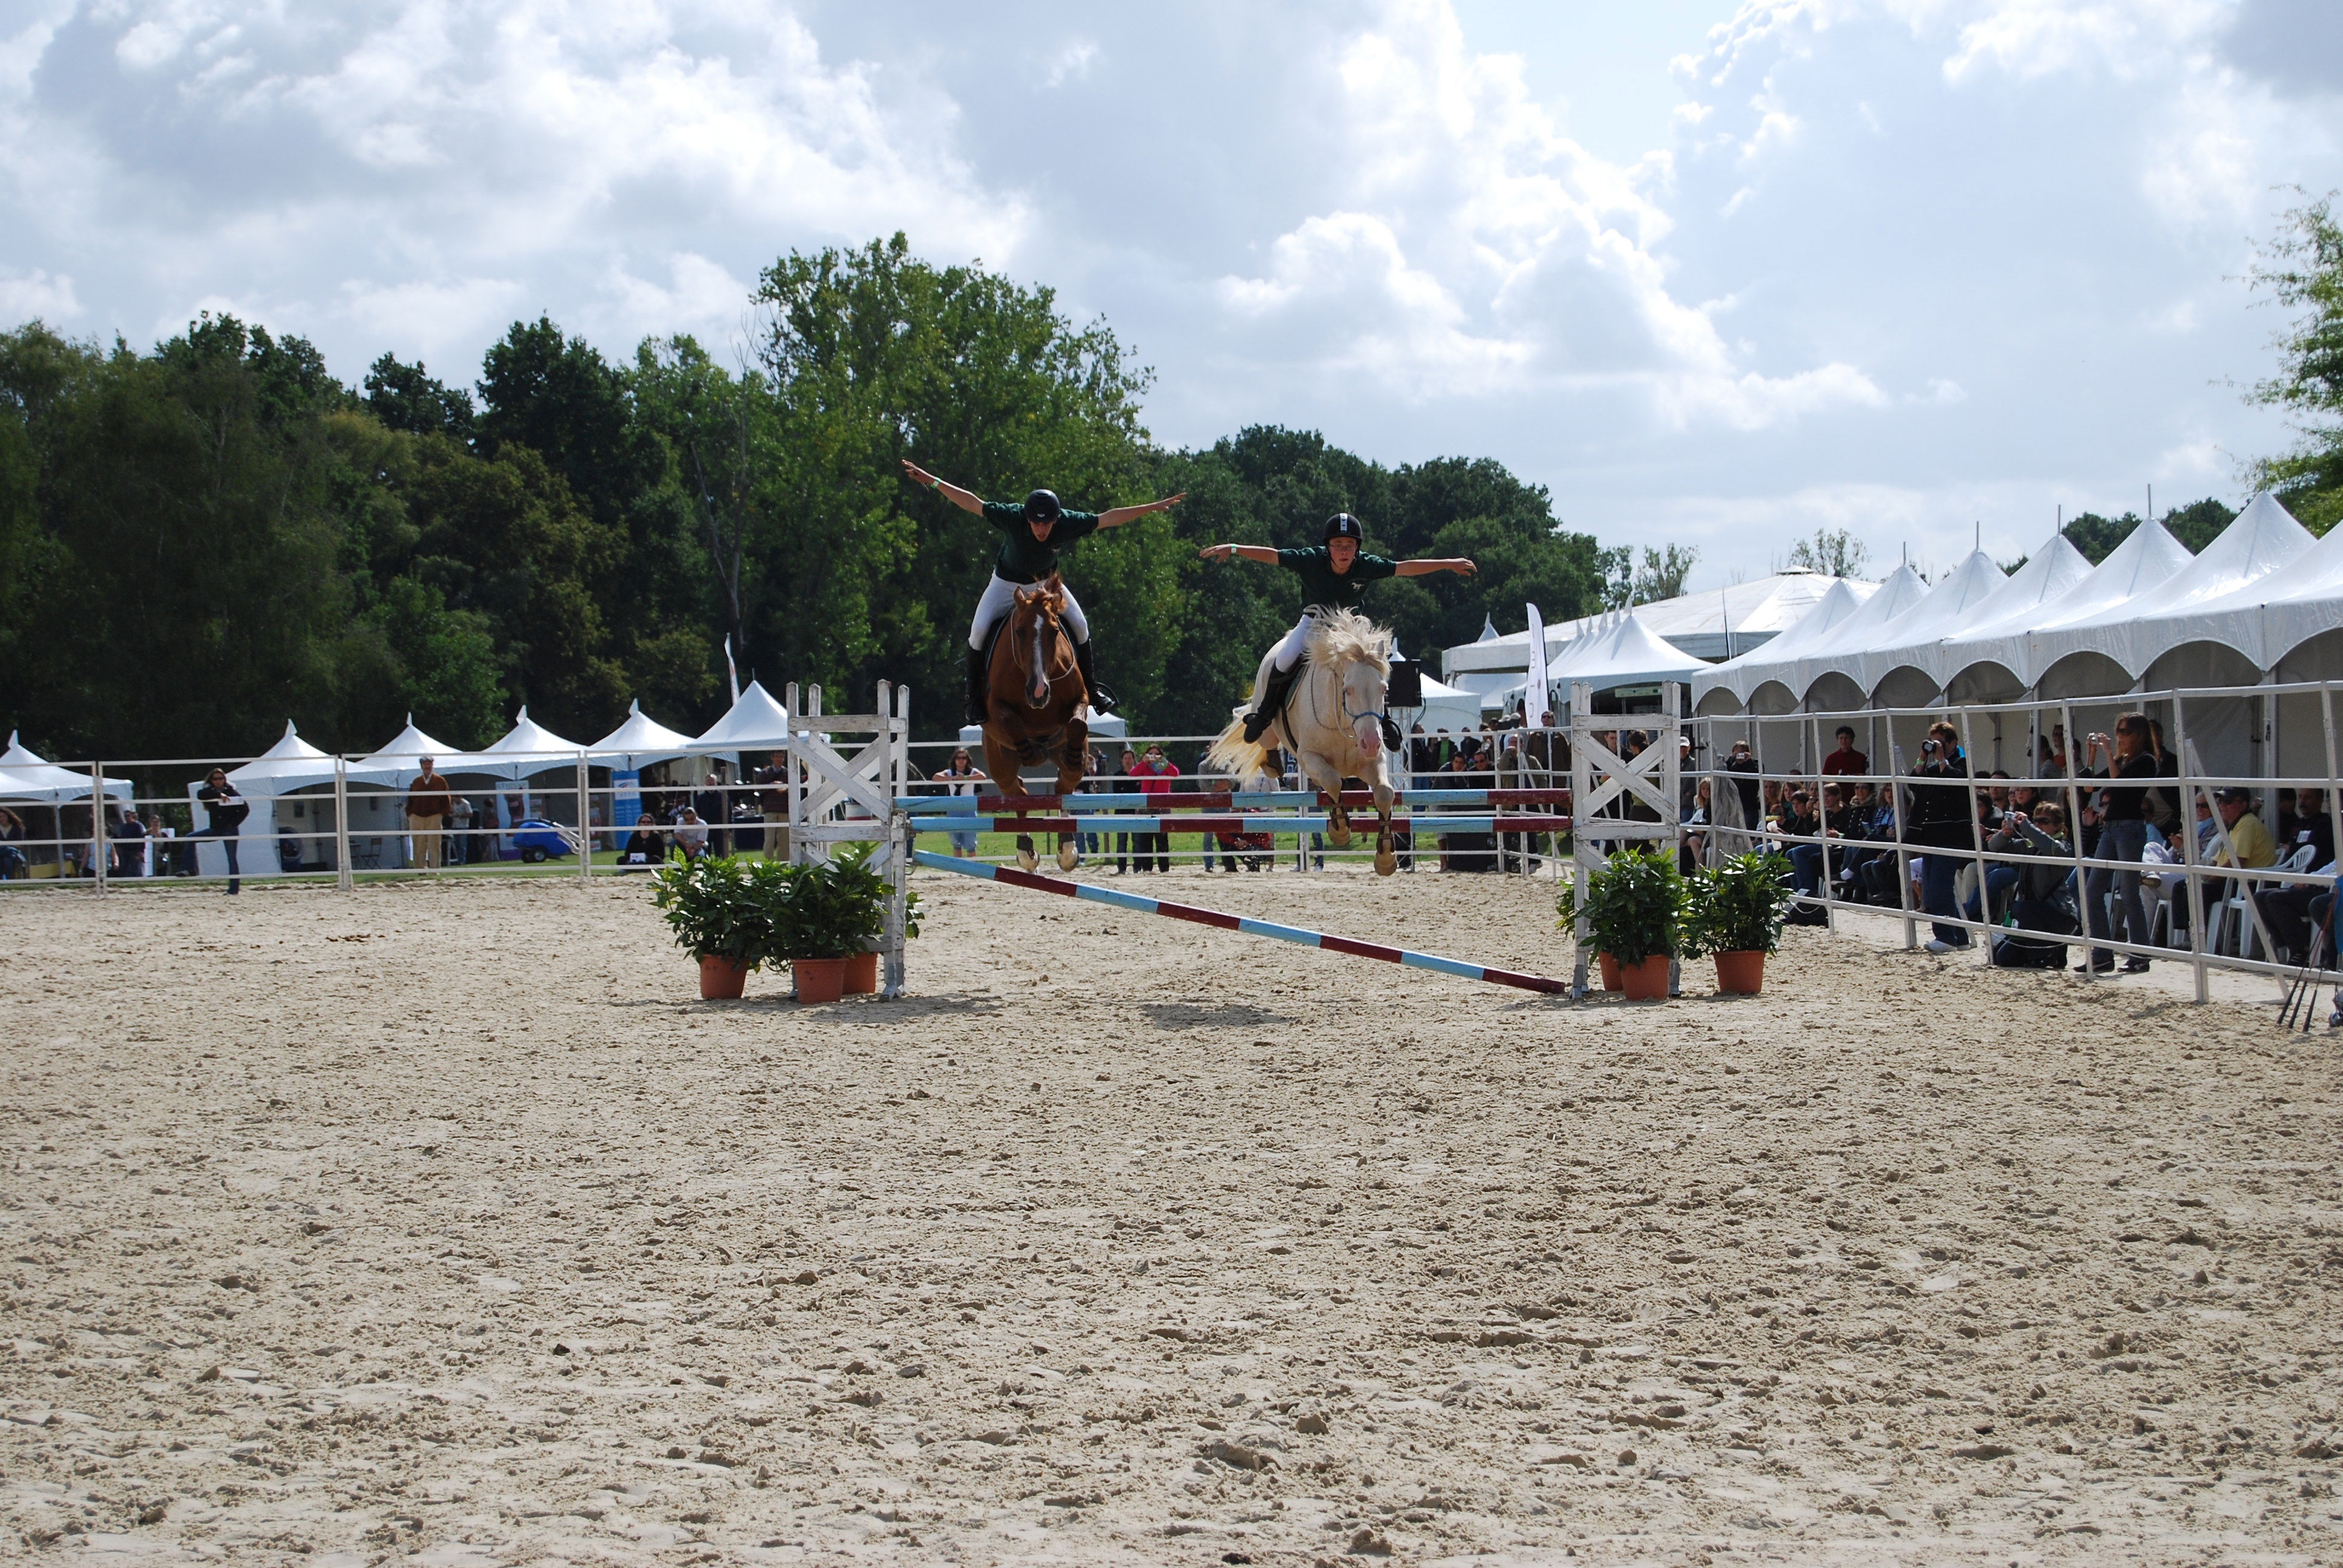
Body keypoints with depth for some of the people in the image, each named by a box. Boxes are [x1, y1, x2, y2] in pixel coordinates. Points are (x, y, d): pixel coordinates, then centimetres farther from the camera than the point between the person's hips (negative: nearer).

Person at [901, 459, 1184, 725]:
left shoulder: (1069, 524, -29)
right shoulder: (1011, 517, -34)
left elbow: (1108, 518, -22)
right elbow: (972, 503, -29)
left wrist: (1155, 507, -22)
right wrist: (932, 481, -32)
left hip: (1046, 582, 2)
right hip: (1007, 582, -2)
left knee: (1080, 625, -11)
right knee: (979, 631, -17)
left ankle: (1090, 687, 10)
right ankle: (975, 697, 0)